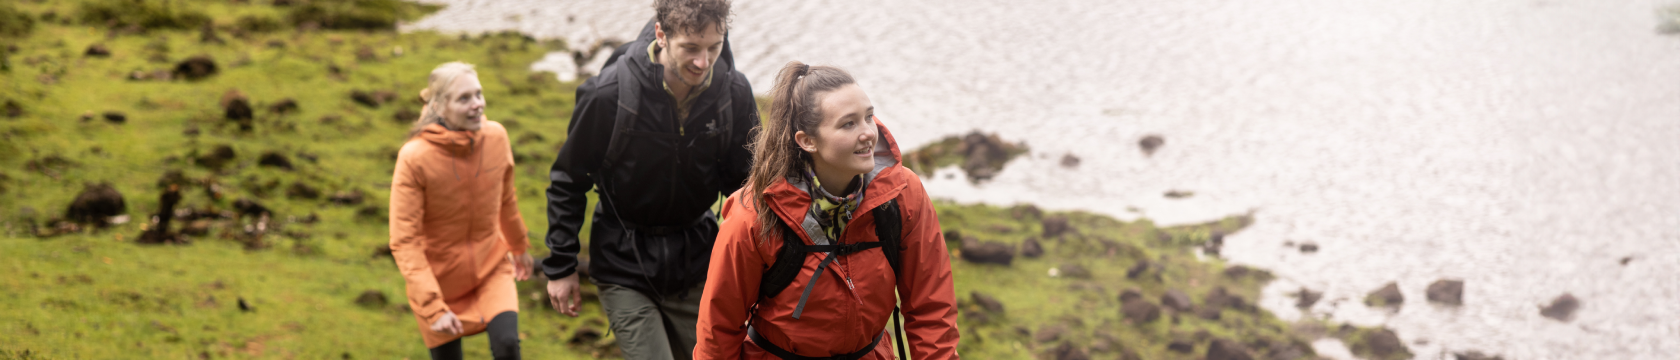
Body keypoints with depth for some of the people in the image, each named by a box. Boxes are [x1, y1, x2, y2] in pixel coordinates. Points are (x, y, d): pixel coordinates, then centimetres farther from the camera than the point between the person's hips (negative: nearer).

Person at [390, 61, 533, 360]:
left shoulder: (496, 137, -11)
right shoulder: (414, 158, -23)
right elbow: (404, 242, -22)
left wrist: (519, 247, 24)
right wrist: (433, 307, -29)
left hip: (491, 268, 3)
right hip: (438, 278, -2)